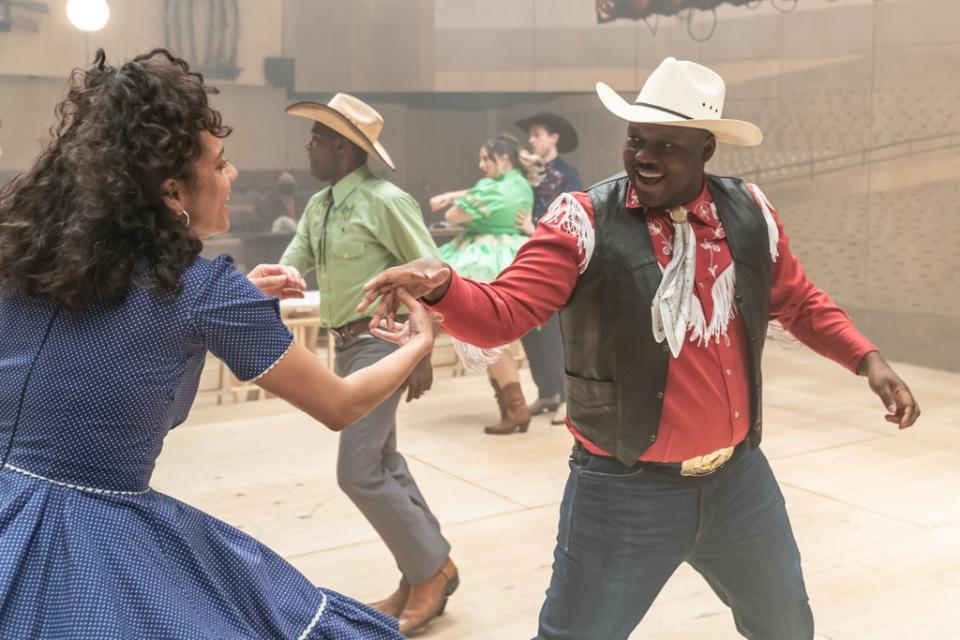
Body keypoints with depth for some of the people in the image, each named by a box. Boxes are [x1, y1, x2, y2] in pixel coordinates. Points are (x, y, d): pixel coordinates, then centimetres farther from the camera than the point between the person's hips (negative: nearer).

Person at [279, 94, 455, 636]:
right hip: (347, 346, 9)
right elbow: (289, 268, 10)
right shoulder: (318, 207, 10)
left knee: (358, 471, -9)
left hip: (381, 343, -9)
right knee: (383, 464, 15)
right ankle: (422, 574, 29)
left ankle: (433, 570, 9)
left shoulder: (385, 200, -15)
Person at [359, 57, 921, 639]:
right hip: (626, 491, -4)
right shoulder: (584, 223, -14)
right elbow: (501, 315, -22)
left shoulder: (750, 214, -1)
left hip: (739, 479, 5)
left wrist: (868, 359, 3)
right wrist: (441, 283, -41)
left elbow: (801, 304, 15)